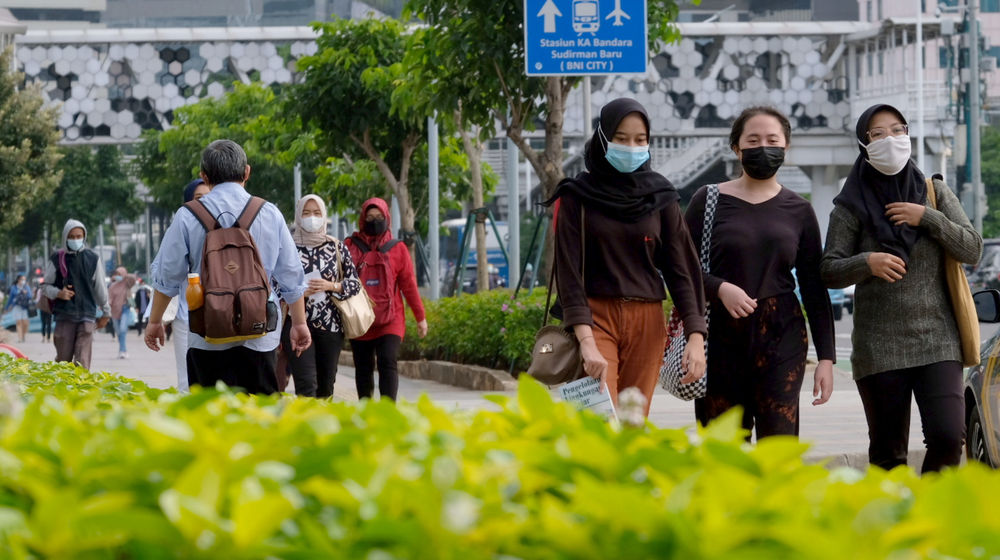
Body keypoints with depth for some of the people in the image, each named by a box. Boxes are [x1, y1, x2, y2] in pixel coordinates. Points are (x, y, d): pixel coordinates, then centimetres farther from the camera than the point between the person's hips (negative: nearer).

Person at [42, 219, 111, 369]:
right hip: (64, 316, 0)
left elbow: (100, 287, 14)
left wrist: (106, 312, 19)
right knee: (63, 359, -1)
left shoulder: (93, 259, 7)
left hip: (87, 315, 0)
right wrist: (58, 293, -12)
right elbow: (47, 286, 9)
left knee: (82, 361, -9)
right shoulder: (56, 259, 3)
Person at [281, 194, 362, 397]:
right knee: (306, 384, -13)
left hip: (330, 325, 3)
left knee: (326, 385, 7)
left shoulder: (336, 248, 8)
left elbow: (355, 283, 10)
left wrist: (331, 286, -7)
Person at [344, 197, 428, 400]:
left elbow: (409, 284, 6)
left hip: (390, 321, -1)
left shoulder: (397, 249, 4)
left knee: (387, 363, -15)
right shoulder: (350, 246, 3)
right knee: (363, 368, 9)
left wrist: (420, 317, 8)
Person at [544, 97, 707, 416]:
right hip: (596, 318, -3)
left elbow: (681, 267, 5)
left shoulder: (660, 195, 8)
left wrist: (695, 336, -7)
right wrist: (586, 341, -18)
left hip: (647, 322, 3)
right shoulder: (577, 196, 0)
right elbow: (568, 271, -7)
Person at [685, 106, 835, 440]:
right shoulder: (709, 201, 6)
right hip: (722, 339, 0)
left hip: (781, 337, 0)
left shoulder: (798, 211, 10)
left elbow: (814, 288, 11)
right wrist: (720, 288, -15)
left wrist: (826, 357, 6)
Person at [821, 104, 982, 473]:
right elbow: (829, 272, 1)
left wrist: (928, 218, -9)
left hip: (937, 342, 1)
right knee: (888, 453, 0)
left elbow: (972, 250, 3)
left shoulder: (934, 193, 9)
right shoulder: (852, 206, 4)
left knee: (948, 437, -15)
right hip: (879, 348, -1)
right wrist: (866, 262, -19)